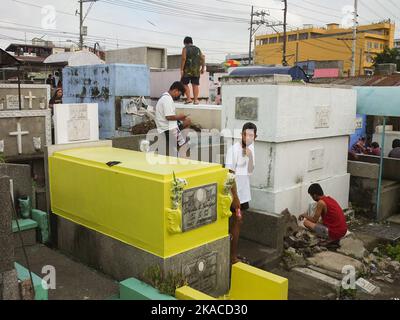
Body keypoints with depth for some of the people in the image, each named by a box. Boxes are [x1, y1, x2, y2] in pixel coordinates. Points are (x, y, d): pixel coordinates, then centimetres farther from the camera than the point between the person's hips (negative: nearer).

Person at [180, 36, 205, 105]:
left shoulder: (185, 49, -1)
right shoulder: (198, 49, 14)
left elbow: (184, 58, -13)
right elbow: (203, 59, 9)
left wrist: (181, 69, -12)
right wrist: (203, 68, 16)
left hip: (188, 70, -4)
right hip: (196, 71, 4)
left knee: (184, 84, 5)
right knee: (195, 85, 5)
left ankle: (189, 98, -5)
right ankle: (196, 100, 3)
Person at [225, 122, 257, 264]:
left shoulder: (250, 148, 3)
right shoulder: (234, 149, -19)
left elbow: (250, 171, 1)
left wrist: (250, 156, -16)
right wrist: (235, 197, -21)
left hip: (244, 192, 8)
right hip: (235, 193, -8)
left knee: (237, 222, 15)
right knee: (236, 223, -1)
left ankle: (232, 253, 29)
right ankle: (233, 257, 11)